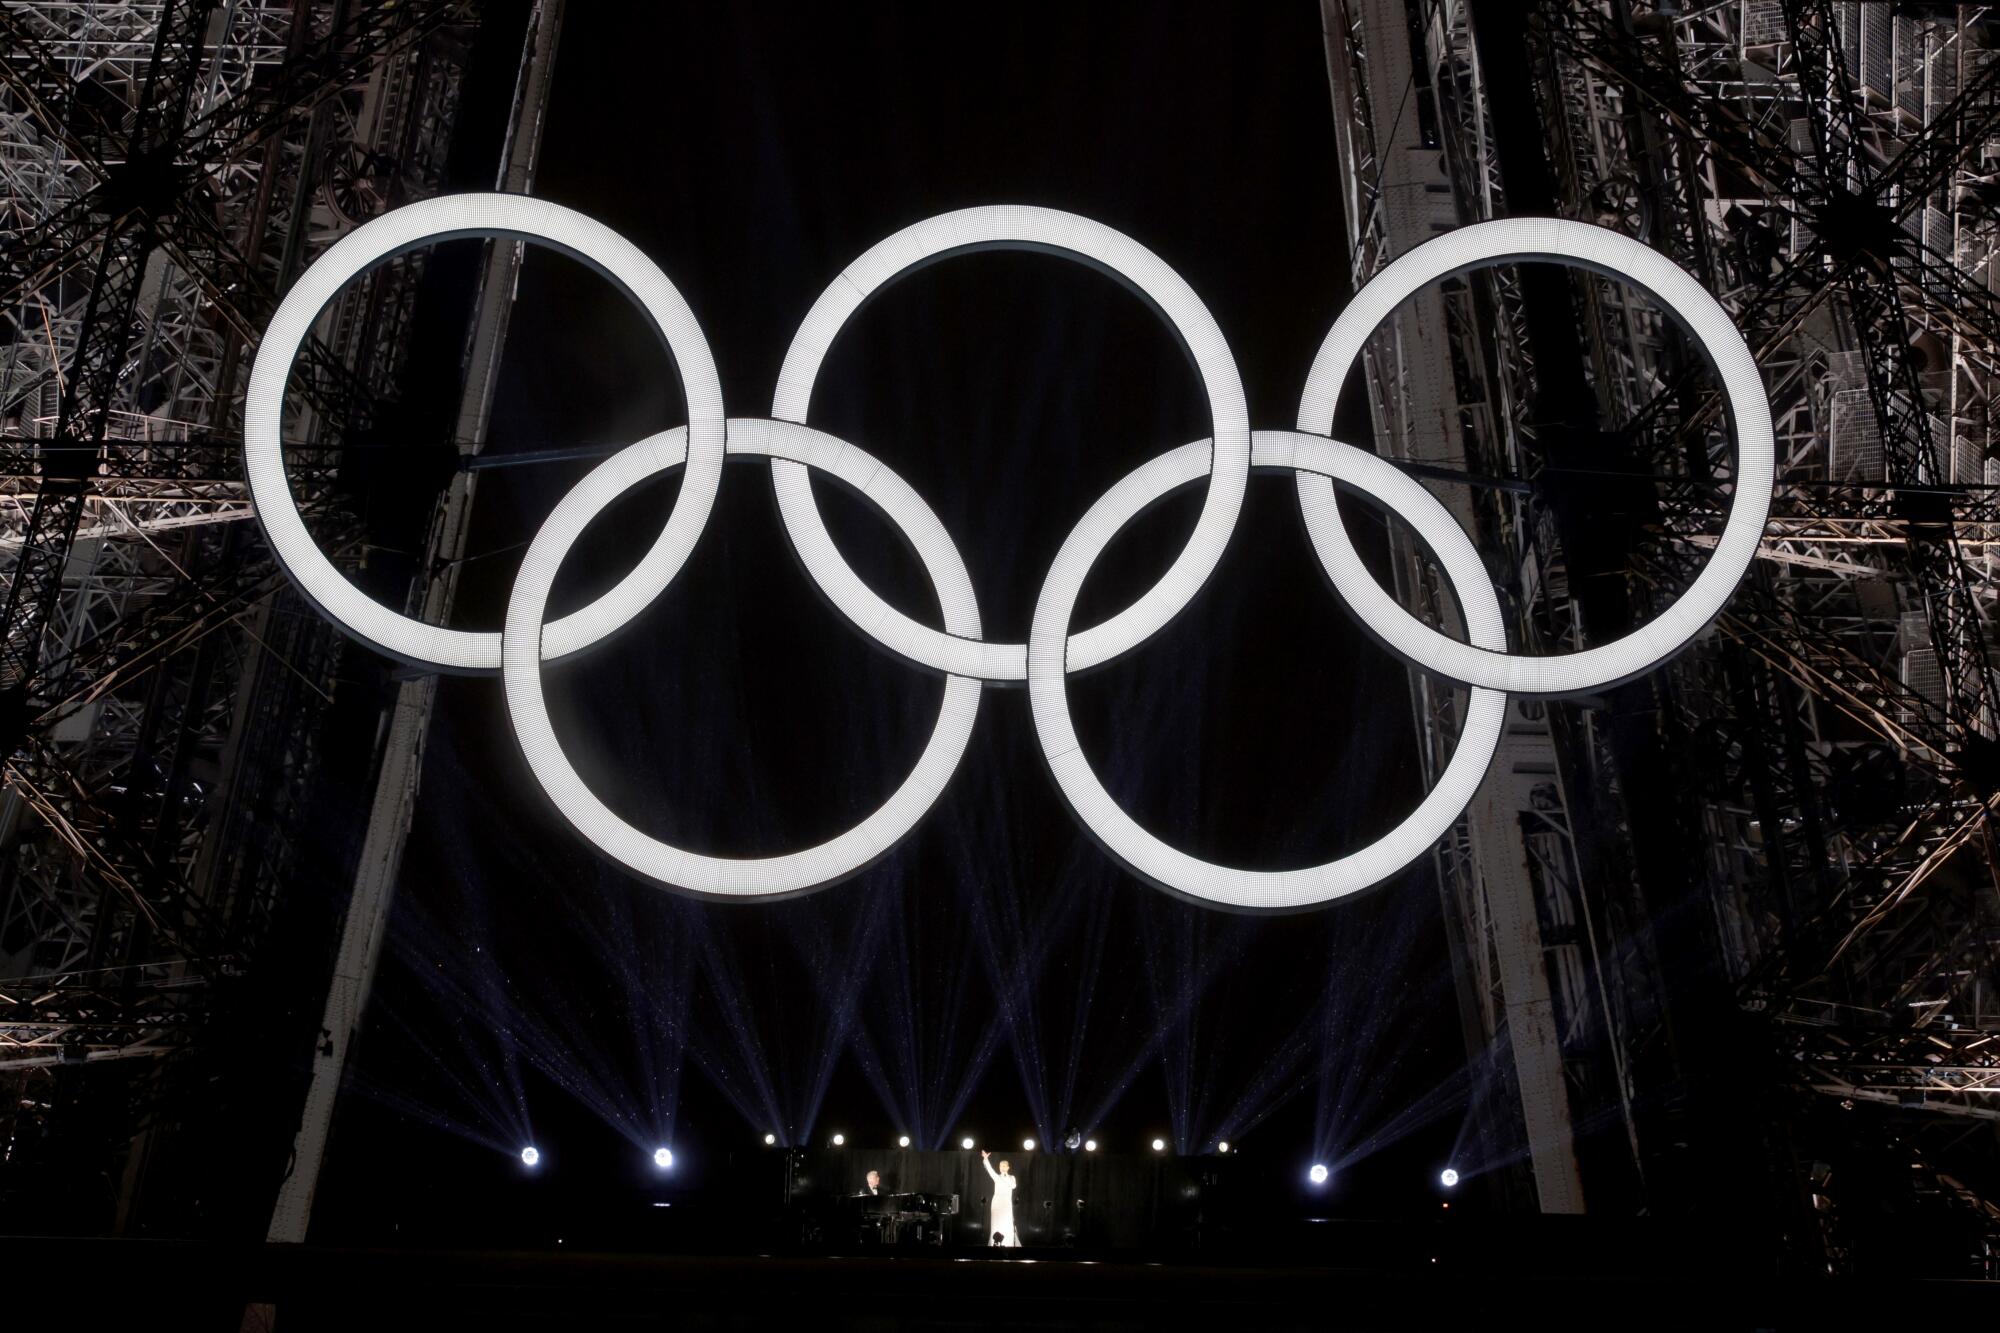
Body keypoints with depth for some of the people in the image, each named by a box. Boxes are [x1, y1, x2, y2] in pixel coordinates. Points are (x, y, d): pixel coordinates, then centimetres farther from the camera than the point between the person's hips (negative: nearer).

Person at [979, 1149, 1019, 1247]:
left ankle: (1008, 1244, 1)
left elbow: (1013, 1186, -14)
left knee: (1007, 1224, -5)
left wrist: (1006, 1176, -13)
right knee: (997, 1224, 1)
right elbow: (989, 1169, -8)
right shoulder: (997, 1177, 7)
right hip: (997, 1202, 1)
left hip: (1007, 1203, -1)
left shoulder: (1011, 1177, 6)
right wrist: (985, 1159, -21)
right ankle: (996, 1243, 4)